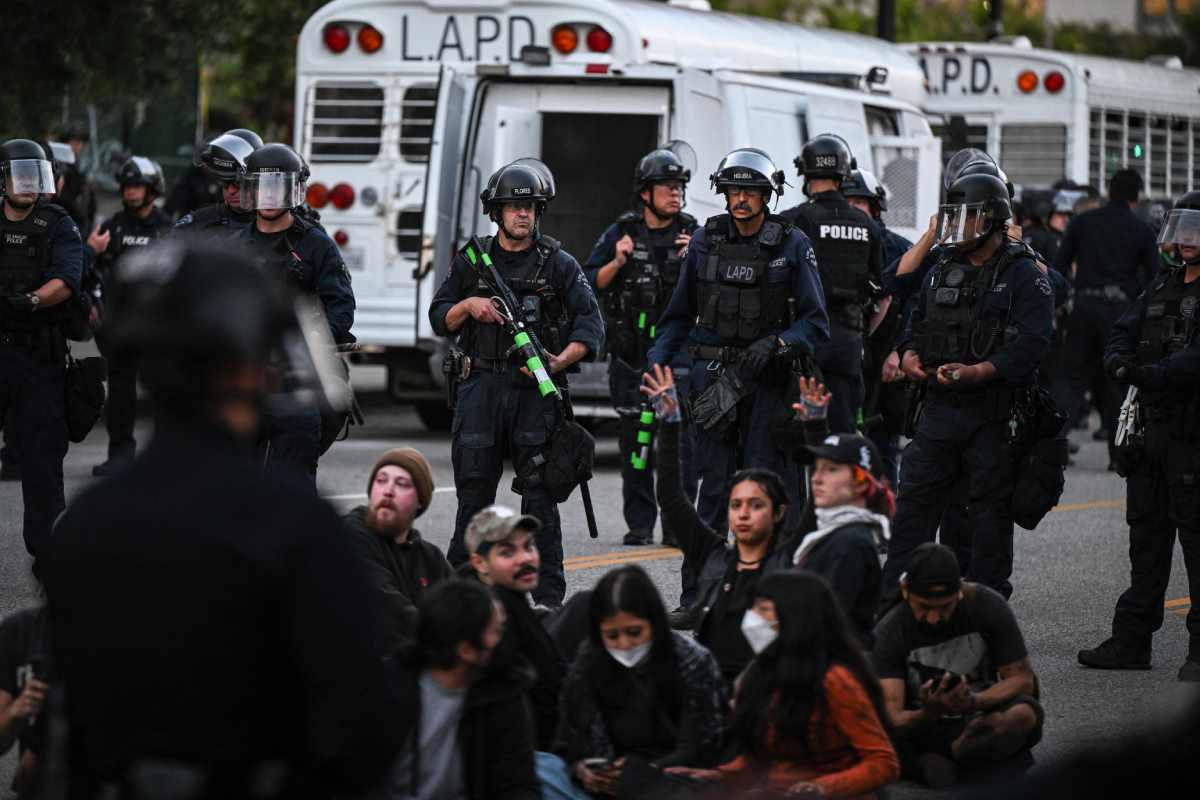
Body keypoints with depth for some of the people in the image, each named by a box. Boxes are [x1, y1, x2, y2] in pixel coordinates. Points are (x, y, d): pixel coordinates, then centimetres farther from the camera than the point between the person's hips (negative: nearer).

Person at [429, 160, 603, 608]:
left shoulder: (559, 264, 5)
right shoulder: (472, 262, 11)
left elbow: (591, 323, -1)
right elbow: (439, 319, 13)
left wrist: (561, 361, -17)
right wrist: (468, 306, -8)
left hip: (536, 387, -2)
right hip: (482, 386, 2)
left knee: (539, 491, -5)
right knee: (474, 488, 3)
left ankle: (548, 595, -3)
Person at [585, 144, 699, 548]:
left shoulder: (693, 235, 4)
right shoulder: (621, 234, 6)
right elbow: (589, 284, 5)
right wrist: (617, 263, -11)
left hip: (677, 352, -1)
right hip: (630, 352, 1)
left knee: (679, 439, -8)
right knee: (634, 440, 5)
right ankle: (639, 524, 11)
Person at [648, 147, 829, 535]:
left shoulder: (791, 245, -1)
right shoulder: (705, 241, 7)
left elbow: (815, 323, -1)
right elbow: (679, 314, 16)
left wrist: (774, 344, -18)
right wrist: (656, 363, 6)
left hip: (769, 376, -2)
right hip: (713, 374, 2)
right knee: (715, 481, 2)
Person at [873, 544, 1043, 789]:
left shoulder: (987, 606, -11)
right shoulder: (888, 633, -15)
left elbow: (1022, 679, -7)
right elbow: (892, 721, -22)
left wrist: (972, 702, -26)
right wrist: (929, 713, -44)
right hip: (922, 728, -2)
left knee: (1024, 715, -34)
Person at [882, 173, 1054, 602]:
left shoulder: (1023, 276, -6)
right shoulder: (943, 271, 14)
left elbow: (1031, 342, -17)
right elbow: (917, 322, 24)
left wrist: (979, 372, -28)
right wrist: (909, 355, 1)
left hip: (994, 414, -5)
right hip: (939, 407, 6)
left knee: (990, 509, 3)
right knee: (915, 501, 2)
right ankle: (893, 601, 6)